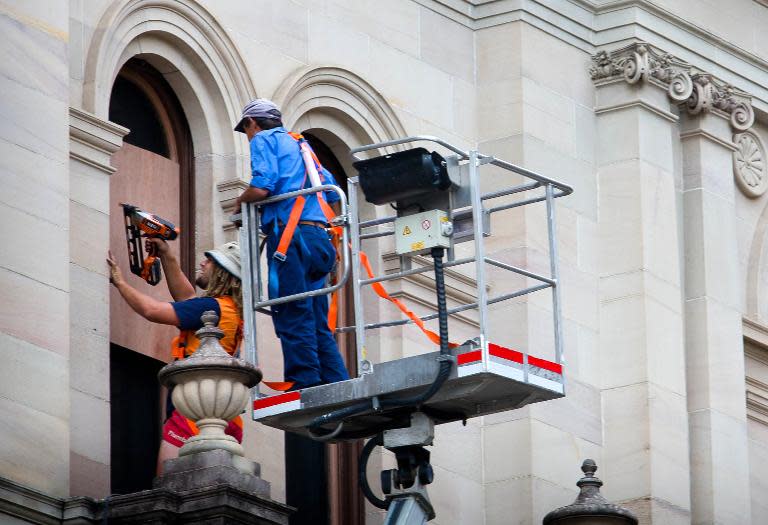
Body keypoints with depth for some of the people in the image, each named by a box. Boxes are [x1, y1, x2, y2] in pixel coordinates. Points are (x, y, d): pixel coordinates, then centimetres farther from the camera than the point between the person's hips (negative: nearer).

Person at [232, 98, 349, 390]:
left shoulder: (264, 140, 5)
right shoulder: (299, 144, 29)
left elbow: (262, 187, -12)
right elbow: (333, 193, 26)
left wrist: (241, 201, 7)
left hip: (290, 233, -8)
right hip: (319, 235, 8)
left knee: (292, 317, -12)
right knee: (317, 321, 7)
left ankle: (305, 383, -20)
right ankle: (337, 386, -2)